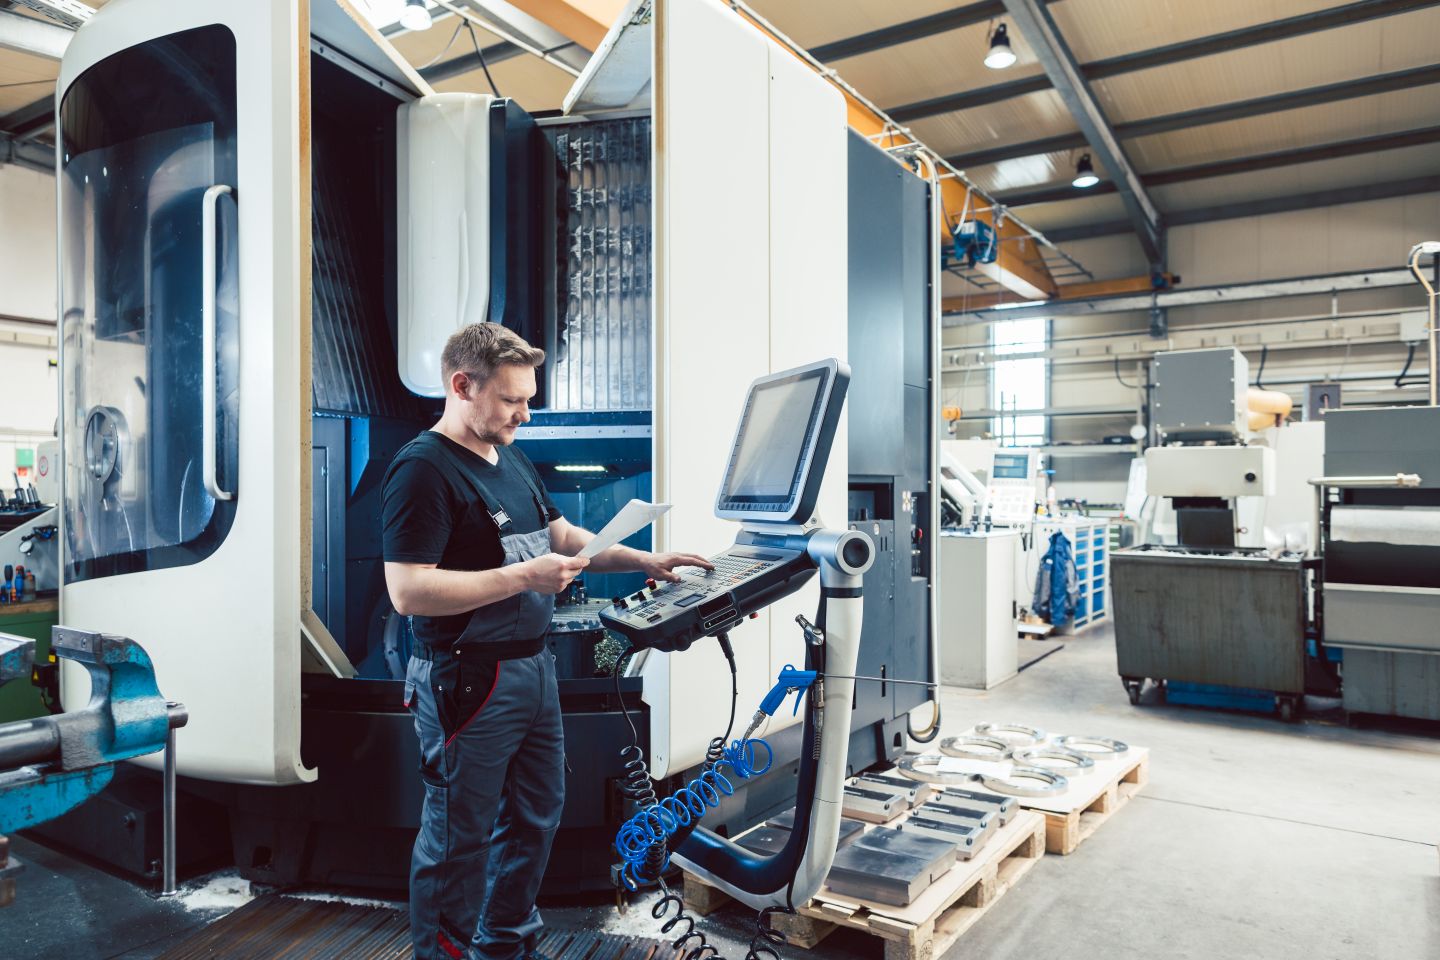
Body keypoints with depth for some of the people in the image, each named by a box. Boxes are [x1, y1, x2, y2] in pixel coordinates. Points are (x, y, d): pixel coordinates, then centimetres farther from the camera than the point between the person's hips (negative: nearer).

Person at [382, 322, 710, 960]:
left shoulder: (512, 461, 12)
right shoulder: (424, 468, -16)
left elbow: (563, 536, 18)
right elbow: (408, 591, -24)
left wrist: (645, 561, 7)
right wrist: (522, 578, -24)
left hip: (533, 668, 9)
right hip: (469, 682, -9)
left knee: (536, 817, 21)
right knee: (458, 837, 6)